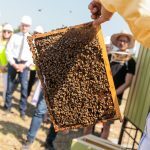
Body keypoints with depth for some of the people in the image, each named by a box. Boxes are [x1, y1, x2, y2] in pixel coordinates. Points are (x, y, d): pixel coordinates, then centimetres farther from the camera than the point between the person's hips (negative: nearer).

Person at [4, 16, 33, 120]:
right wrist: (14, 64, -12)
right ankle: (7, 107, 26)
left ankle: (23, 111, 4)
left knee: (24, 87, -7)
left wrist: (25, 65, -12)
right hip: (13, 63, 1)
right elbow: (8, 51, 0)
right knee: (10, 86, 9)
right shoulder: (15, 36, 4)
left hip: (24, 65, -1)